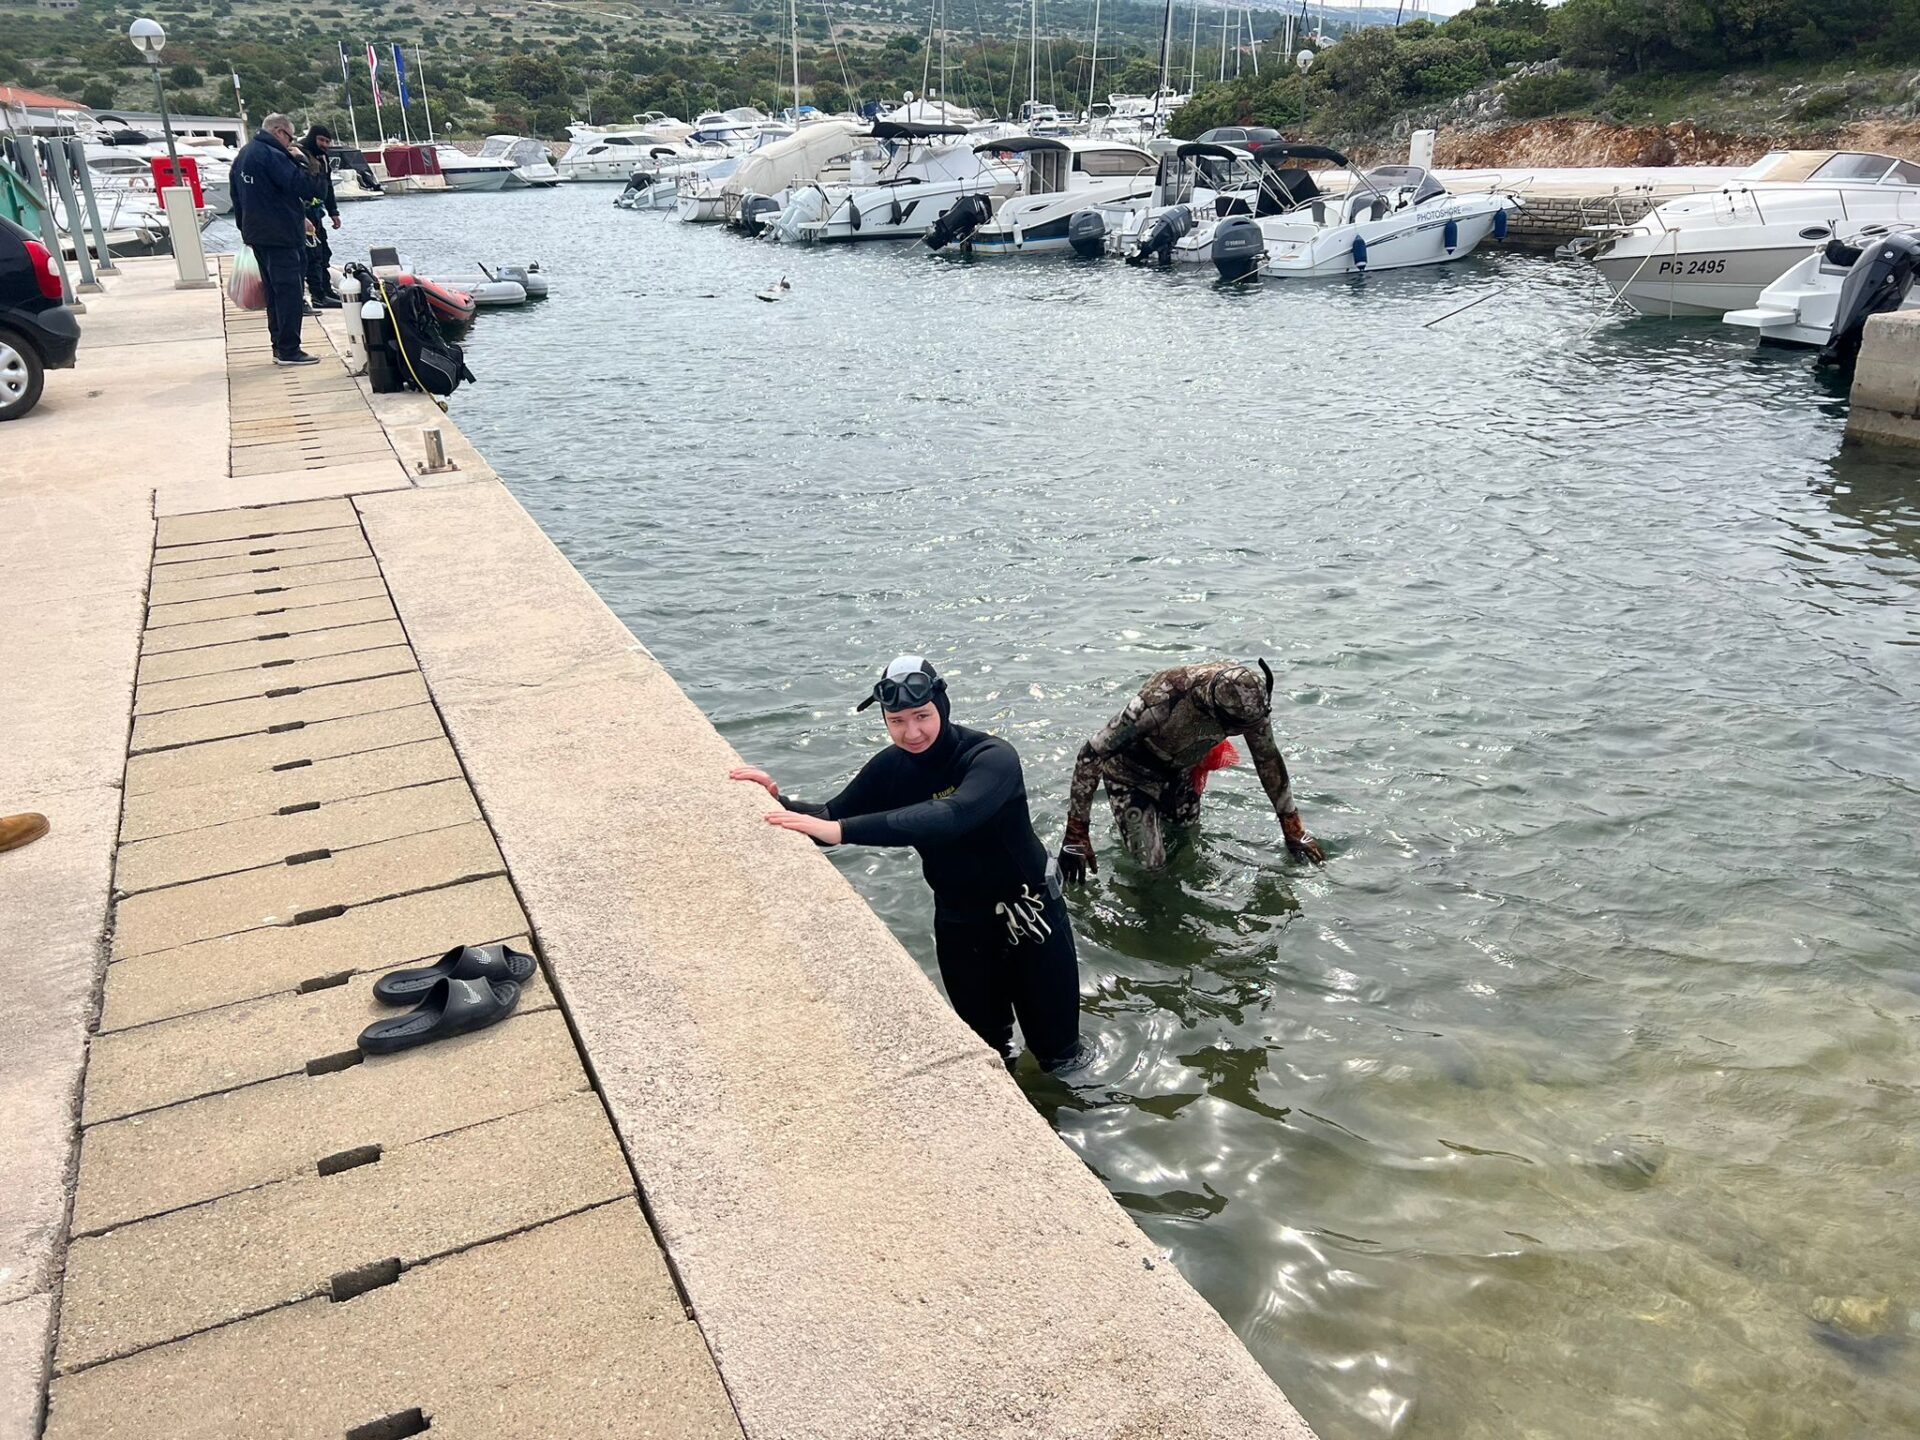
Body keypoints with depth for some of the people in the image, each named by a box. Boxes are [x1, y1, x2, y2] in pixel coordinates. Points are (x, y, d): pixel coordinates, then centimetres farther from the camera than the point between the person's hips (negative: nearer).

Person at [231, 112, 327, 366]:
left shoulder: (242, 156, 15)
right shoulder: (273, 155, -16)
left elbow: (237, 198, 22)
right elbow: (306, 188, -22)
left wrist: (245, 227, 25)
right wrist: (300, 161, -8)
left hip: (256, 234, 9)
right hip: (281, 235, -9)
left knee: (274, 292, 15)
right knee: (289, 292, -6)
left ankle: (279, 347, 18)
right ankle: (289, 350, -6)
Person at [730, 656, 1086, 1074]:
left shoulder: (992, 757, -28)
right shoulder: (891, 767, -9)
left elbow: (949, 817, -45)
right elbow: (831, 818, -4)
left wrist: (843, 830, -50)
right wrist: (778, 800, -23)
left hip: (1030, 915, -4)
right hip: (960, 925, 4)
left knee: (1061, 1055, 12)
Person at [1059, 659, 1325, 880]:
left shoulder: (1248, 696, -29)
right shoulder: (1161, 701, -45)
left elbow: (1268, 757, -10)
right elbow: (1090, 755, -35)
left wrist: (1293, 829, -3)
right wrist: (1076, 835, -33)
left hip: (1181, 768, 5)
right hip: (1132, 771, -5)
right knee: (1151, 862, -6)